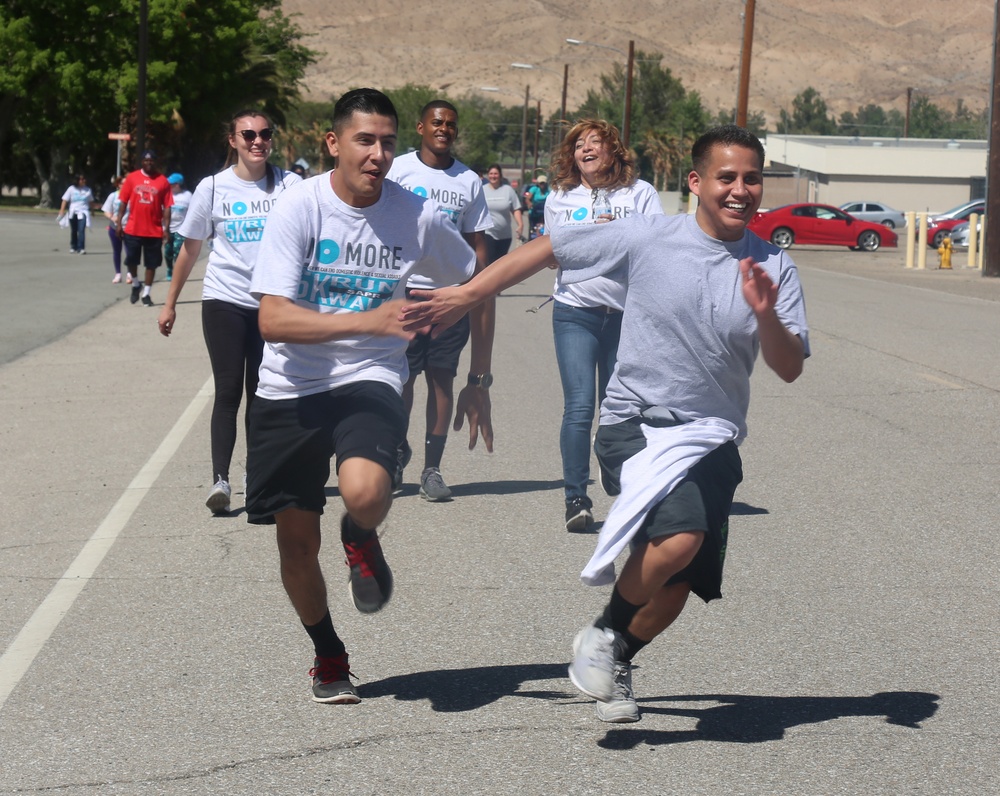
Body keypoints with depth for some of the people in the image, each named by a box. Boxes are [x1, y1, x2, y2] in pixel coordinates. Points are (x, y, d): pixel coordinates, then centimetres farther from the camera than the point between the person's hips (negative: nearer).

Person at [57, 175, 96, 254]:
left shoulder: (88, 190, 9)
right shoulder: (72, 189, 4)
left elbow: (91, 202, 18)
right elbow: (65, 200, 3)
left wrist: (95, 205, -1)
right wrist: (62, 210, -7)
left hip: (83, 213, -1)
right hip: (73, 213, 1)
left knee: (81, 230, -18)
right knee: (73, 231, 10)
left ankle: (81, 248, -20)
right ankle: (73, 247, 25)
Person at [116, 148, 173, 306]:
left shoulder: (162, 181, -1)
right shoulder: (132, 178, 2)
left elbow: (167, 206, -2)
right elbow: (123, 201, 4)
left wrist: (166, 228, -8)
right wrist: (119, 222, -1)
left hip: (154, 231, 0)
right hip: (133, 229, 0)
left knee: (151, 263, 5)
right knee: (131, 260, 2)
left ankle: (146, 293, 16)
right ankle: (135, 284, 28)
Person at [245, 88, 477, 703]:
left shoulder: (418, 216, -6)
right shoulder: (300, 207, -13)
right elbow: (272, 320, -22)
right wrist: (368, 320, -32)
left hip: (369, 381, 0)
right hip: (290, 390, 0)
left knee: (365, 492, -31)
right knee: (297, 542, 7)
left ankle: (362, 540, 7)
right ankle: (329, 655, 34)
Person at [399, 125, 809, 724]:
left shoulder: (775, 269, 0)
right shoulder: (647, 239, -7)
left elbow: (790, 369, -4)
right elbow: (546, 249, 2)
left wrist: (766, 315, -24)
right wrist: (466, 296, 2)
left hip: (713, 440, 4)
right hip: (638, 426, -4)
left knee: (677, 588, 7)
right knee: (680, 538, -30)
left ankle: (618, 661, 37)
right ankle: (605, 634, -3)